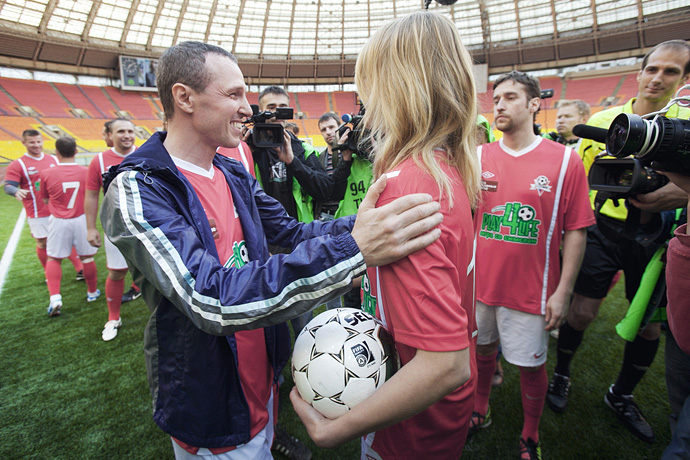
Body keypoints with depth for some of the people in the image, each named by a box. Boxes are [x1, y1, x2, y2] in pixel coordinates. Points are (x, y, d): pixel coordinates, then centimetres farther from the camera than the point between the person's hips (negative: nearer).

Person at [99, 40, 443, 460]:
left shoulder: (235, 175, 1)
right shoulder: (136, 190, -24)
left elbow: (290, 230, 3)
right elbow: (210, 298, -37)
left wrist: (363, 223, -12)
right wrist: (352, 250, -44)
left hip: (262, 374, 7)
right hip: (210, 409, -6)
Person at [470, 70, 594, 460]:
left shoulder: (565, 160, -8)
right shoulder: (478, 157, 0)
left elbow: (575, 231, -7)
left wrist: (563, 291, -9)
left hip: (531, 289, -2)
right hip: (480, 281, 3)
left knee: (531, 365, 13)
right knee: (483, 348, 20)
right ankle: (480, 412, 46)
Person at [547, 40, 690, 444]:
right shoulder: (604, 120, 1)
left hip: (656, 236, 2)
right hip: (605, 230, -1)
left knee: (651, 324, 10)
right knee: (582, 312, -2)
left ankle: (622, 395, 33)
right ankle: (562, 374, 26)